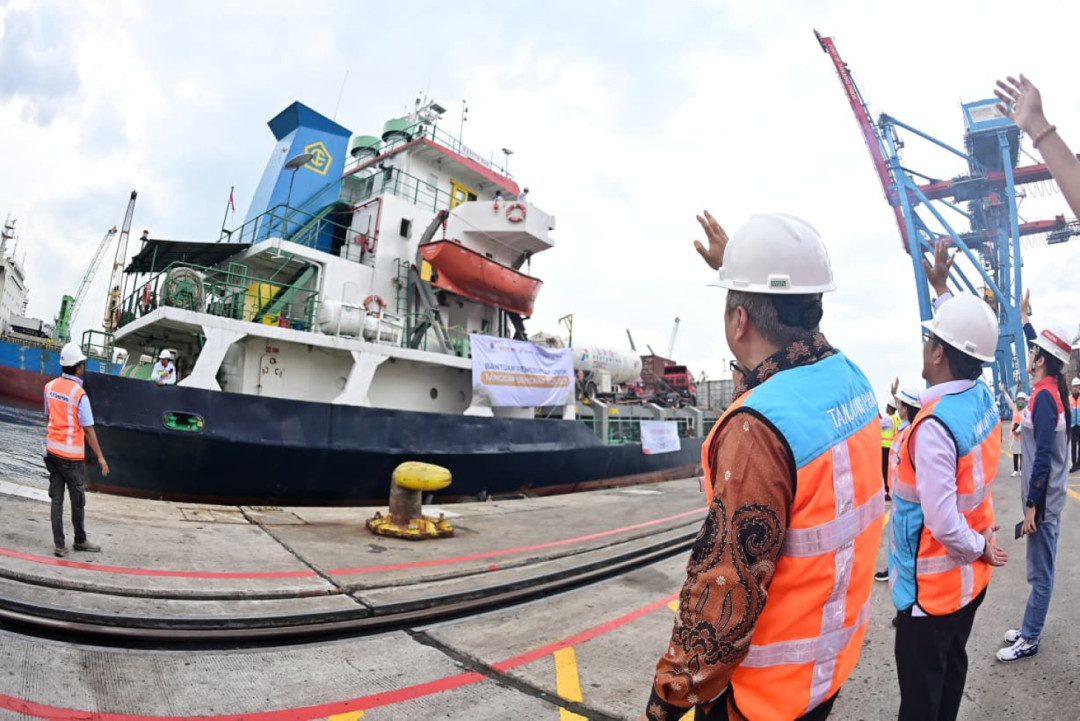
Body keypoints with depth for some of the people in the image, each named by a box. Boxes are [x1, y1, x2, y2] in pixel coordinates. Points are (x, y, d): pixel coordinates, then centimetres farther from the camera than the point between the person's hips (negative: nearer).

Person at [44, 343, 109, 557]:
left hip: (52, 451, 6)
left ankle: (59, 544, 12)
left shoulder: (50, 386, 1)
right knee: (78, 501, 10)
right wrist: (100, 457, -10)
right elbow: (88, 429, -16)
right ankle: (80, 540, 25)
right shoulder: (79, 394, -18)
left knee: (56, 499, 10)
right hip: (71, 455, -6)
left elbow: (48, 416, 15)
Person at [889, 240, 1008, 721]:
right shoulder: (984, 398, -5)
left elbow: (942, 523, -30)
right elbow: (964, 337, 16)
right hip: (968, 577, 8)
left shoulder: (935, 425, -29)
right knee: (951, 669, 24)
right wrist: (941, 289, 20)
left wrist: (978, 549, -10)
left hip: (931, 584, -8)